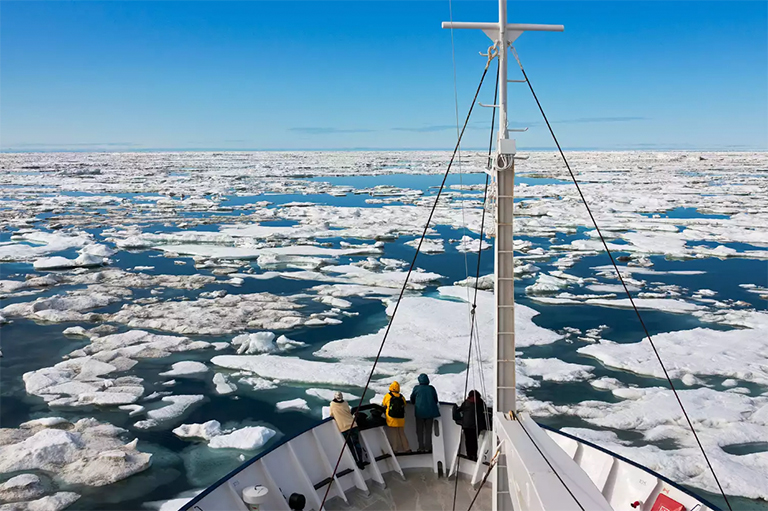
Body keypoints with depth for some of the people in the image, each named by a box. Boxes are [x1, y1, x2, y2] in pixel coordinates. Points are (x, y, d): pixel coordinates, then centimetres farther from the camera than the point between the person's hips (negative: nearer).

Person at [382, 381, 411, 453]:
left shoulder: (387, 396, -6)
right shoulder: (402, 397, 5)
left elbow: (383, 406, 4)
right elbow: (404, 406, 12)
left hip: (391, 419, -4)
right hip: (401, 420, 4)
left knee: (392, 435, 2)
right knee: (402, 434, 15)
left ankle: (395, 449, -2)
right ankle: (406, 448, 15)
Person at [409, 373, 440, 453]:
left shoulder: (416, 388, -7)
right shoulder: (431, 388, -3)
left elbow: (412, 400, 4)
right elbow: (436, 400, 6)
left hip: (419, 412, -1)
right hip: (430, 412, 1)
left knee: (420, 430, 9)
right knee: (428, 430, 11)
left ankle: (421, 447, 7)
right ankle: (428, 447, 9)